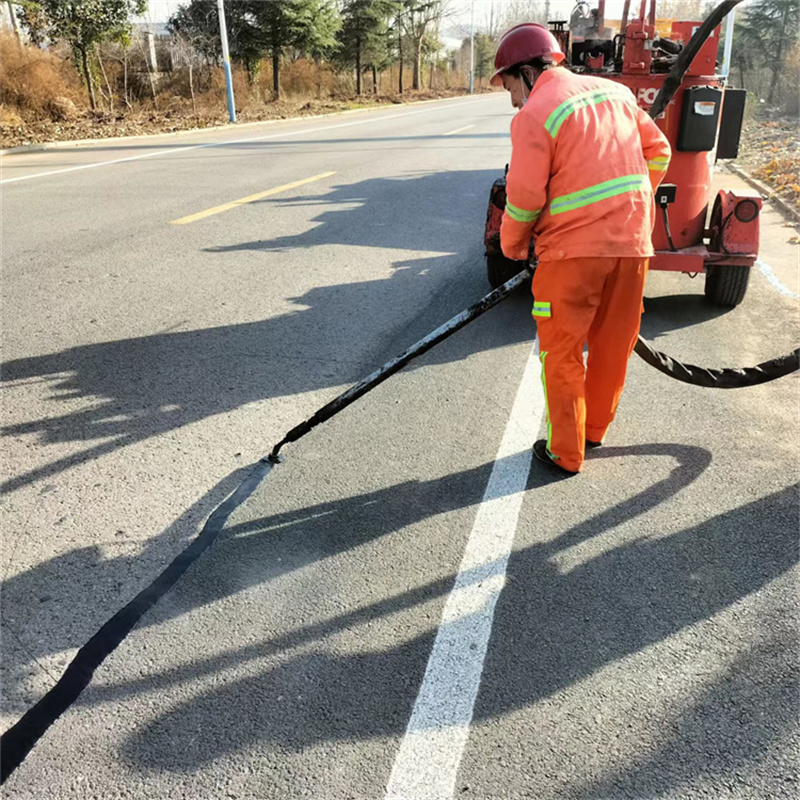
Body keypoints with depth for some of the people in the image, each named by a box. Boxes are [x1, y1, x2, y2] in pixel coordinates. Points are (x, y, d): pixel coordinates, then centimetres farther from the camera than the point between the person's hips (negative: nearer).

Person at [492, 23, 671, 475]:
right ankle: (595, 429, 34)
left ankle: (566, 452, 14)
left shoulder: (535, 115, -9)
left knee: (562, 354, 6)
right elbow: (658, 153, 16)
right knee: (614, 344, 17)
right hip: (633, 242, 7)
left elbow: (525, 195, -13)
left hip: (575, 249, -7)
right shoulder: (615, 91, 13)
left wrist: (512, 244, 4)